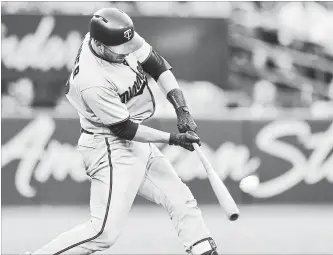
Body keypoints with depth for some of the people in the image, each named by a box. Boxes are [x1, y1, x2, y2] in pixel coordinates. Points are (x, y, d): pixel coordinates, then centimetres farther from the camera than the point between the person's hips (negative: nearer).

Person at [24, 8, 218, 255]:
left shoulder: (118, 38, -10)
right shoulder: (92, 83, -31)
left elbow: (157, 65, 1)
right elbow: (124, 129, -22)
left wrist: (181, 108, -9)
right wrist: (173, 138, -16)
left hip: (139, 144, 9)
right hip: (112, 148, -9)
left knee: (182, 201, 9)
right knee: (105, 232, -14)